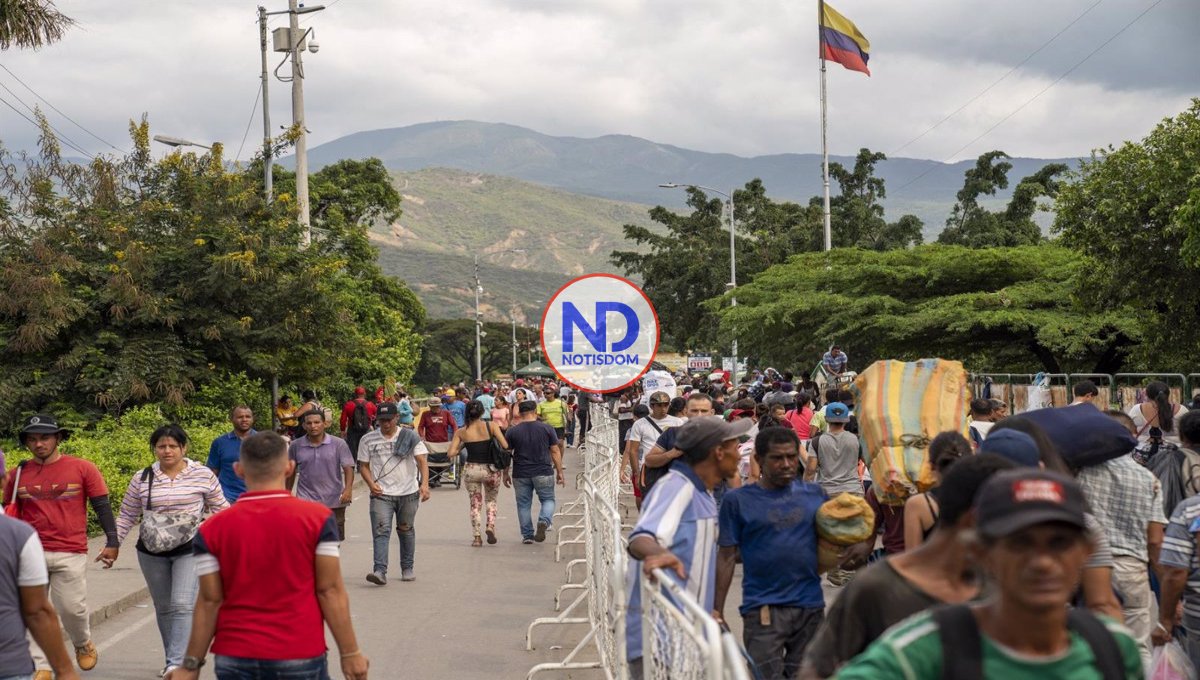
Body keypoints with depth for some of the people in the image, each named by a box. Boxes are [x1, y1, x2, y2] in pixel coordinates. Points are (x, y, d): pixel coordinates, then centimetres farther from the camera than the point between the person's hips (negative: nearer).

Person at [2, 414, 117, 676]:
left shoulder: (83, 469, 0)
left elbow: (102, 506, 1)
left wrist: (112, 541, -8)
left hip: (70, 555, -2)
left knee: (72, 607, 1)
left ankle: (83, 644, 32)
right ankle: (40, 667, 9)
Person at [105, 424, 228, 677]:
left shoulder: (203, 475, -4)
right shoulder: (142, 478, 2)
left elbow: (220, 509, 5)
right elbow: (127, 516, 9)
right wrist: (113, 545, 5)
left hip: (190, 551, -3)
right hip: (152, 553, 3)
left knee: (183, 605, -15)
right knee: (164, 608, 12)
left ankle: (176, 663, -16)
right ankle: (174, 659, 25)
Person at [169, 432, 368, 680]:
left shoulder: (212, 529, -2)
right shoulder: (318, 518, -6)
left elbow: (209, 601, -2)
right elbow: (330, 591, -7)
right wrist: (350, 653, -1)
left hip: (235, 659, 2)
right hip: (300, 658, -1)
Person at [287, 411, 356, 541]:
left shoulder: (339, 444, -2)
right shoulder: (295, 446, 3)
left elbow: (348, 468, -6)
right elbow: (291, 472, 15)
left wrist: (348, 488, -22)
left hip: (334, 501, 0)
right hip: (306, 500, 0)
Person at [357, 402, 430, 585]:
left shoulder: (410, 437, 0)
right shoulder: (368, 439, 4)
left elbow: (421, 461, -6)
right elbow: (364, 466, 9)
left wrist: (425, 484, -22)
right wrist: (371, 484, -9)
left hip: (408, 492, 0)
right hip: (381, 494, 0)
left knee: (406, 530, 12)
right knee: (381, 531, -14)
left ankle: (407, 568, 26)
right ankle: (380, 571, -22)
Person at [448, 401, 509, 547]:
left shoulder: (461, 432, -3)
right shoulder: (491, 426, -8)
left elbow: (451, 453, -6)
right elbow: (505, 446, -13)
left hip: (471, 470, 0)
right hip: (491, 469, 0)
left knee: (475, 503, 14)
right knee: (491, 500, 22)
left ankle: (477, 537, 7)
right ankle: (490, 526, 0)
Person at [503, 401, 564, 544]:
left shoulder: (512, 432, -1)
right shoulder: (547, 429, -2)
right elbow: (555, 452, 0)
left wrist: (506, 474, 13)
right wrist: (559, 472, 7)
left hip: (520, 474, 1)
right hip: (543, 473, -1)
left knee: (523, 504, 11)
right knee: (548, 499, 12)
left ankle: (527, 535, 12)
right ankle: (544, 521, -15)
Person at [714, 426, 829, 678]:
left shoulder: (815, 495, 6)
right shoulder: (739, 500, -2)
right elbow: (727, 556, -1)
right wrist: (717, 610, -4)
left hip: (811, 607, 3)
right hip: (763, 609, -3)